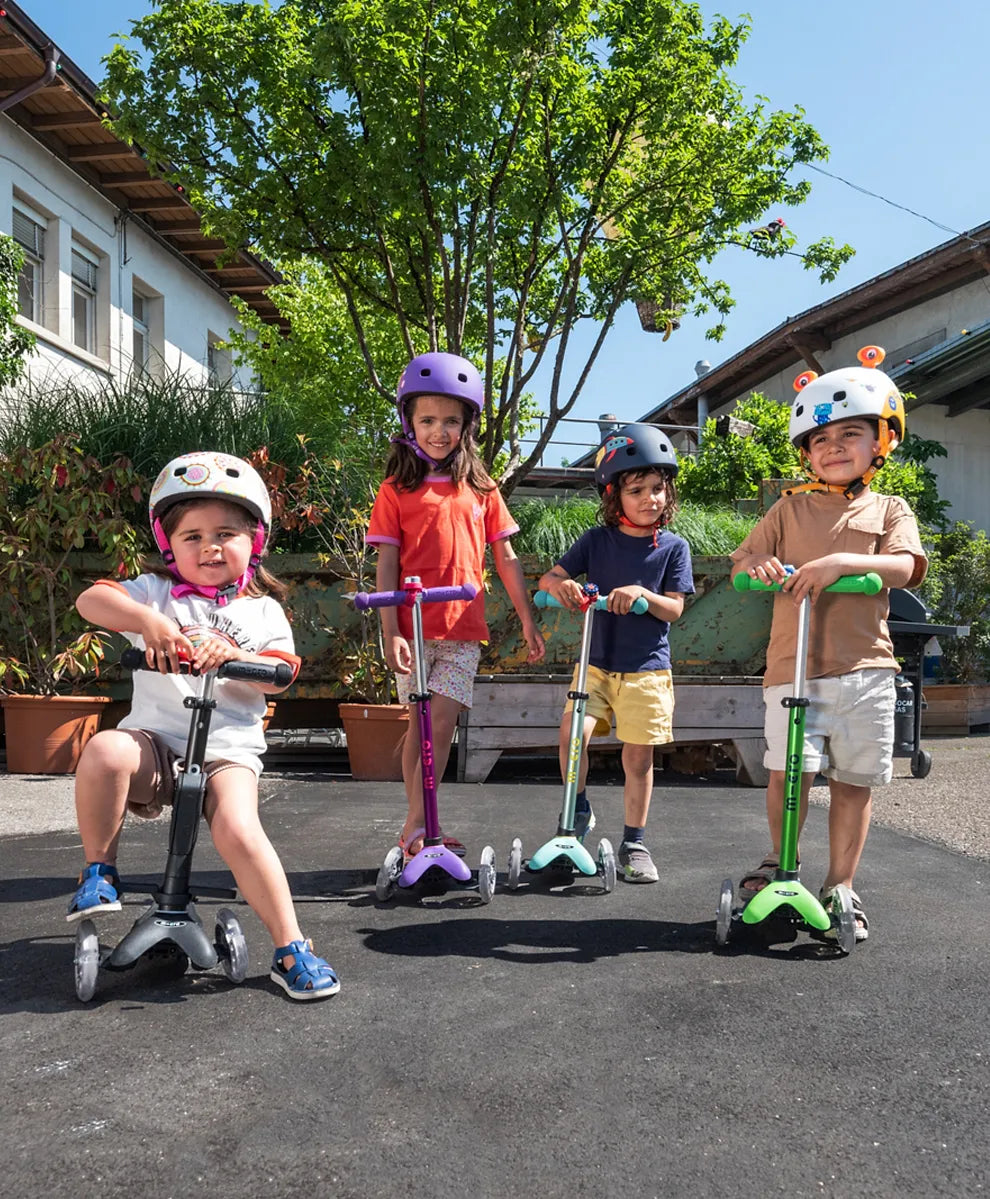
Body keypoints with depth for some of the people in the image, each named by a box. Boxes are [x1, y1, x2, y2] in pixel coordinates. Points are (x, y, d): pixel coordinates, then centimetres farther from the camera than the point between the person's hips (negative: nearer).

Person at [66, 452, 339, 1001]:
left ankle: (291, 951, -14)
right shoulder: (157, 593, 8)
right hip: (154, 735, 1)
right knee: (103, 752, -33)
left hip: (227, 747, 0)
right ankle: (98, 871, -8)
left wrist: (232, 653, -22)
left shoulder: (262, 610, 10)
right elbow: (91, 599, -8)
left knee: (238, 830, -27)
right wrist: (147, 621, -26)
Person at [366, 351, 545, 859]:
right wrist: (391, 632, -9)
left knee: (440, 726, -6)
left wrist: (528, 621, 11)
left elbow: (505, 558, 13)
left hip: (463, 629, 1)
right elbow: (386, 564, -1)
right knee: (420, 725, 6)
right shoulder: (396, 489, 4)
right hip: (414, 628, -1)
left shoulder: (481, 489, 11)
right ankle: (423, 825, 18)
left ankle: (415, 827, 3)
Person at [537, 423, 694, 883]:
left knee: (638, 757, 2)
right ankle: (578, 812, 7)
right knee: (572, 731, -18)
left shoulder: (673, 547, 0)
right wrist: (560, 584, -23)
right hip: (597, 662, 1)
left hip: (647, 668, -1)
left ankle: (634, 843, 19)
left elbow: (674, 608, -4)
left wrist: (642, 594, -24)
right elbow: (550, 577, 1)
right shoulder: (597, 540, 3)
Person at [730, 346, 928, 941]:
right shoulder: (791, 508, 13)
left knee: (854, 780, 4)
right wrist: (758, 566, -12)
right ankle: (780, 861, 19)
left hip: (864, 667, 0)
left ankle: (841, 887, 20)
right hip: (793, 663, 0)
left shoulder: (889, 509, 11)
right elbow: (741, 565, 12)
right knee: (790, 771, -8)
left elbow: (903, 567, -7)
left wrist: (840, 562, -24)